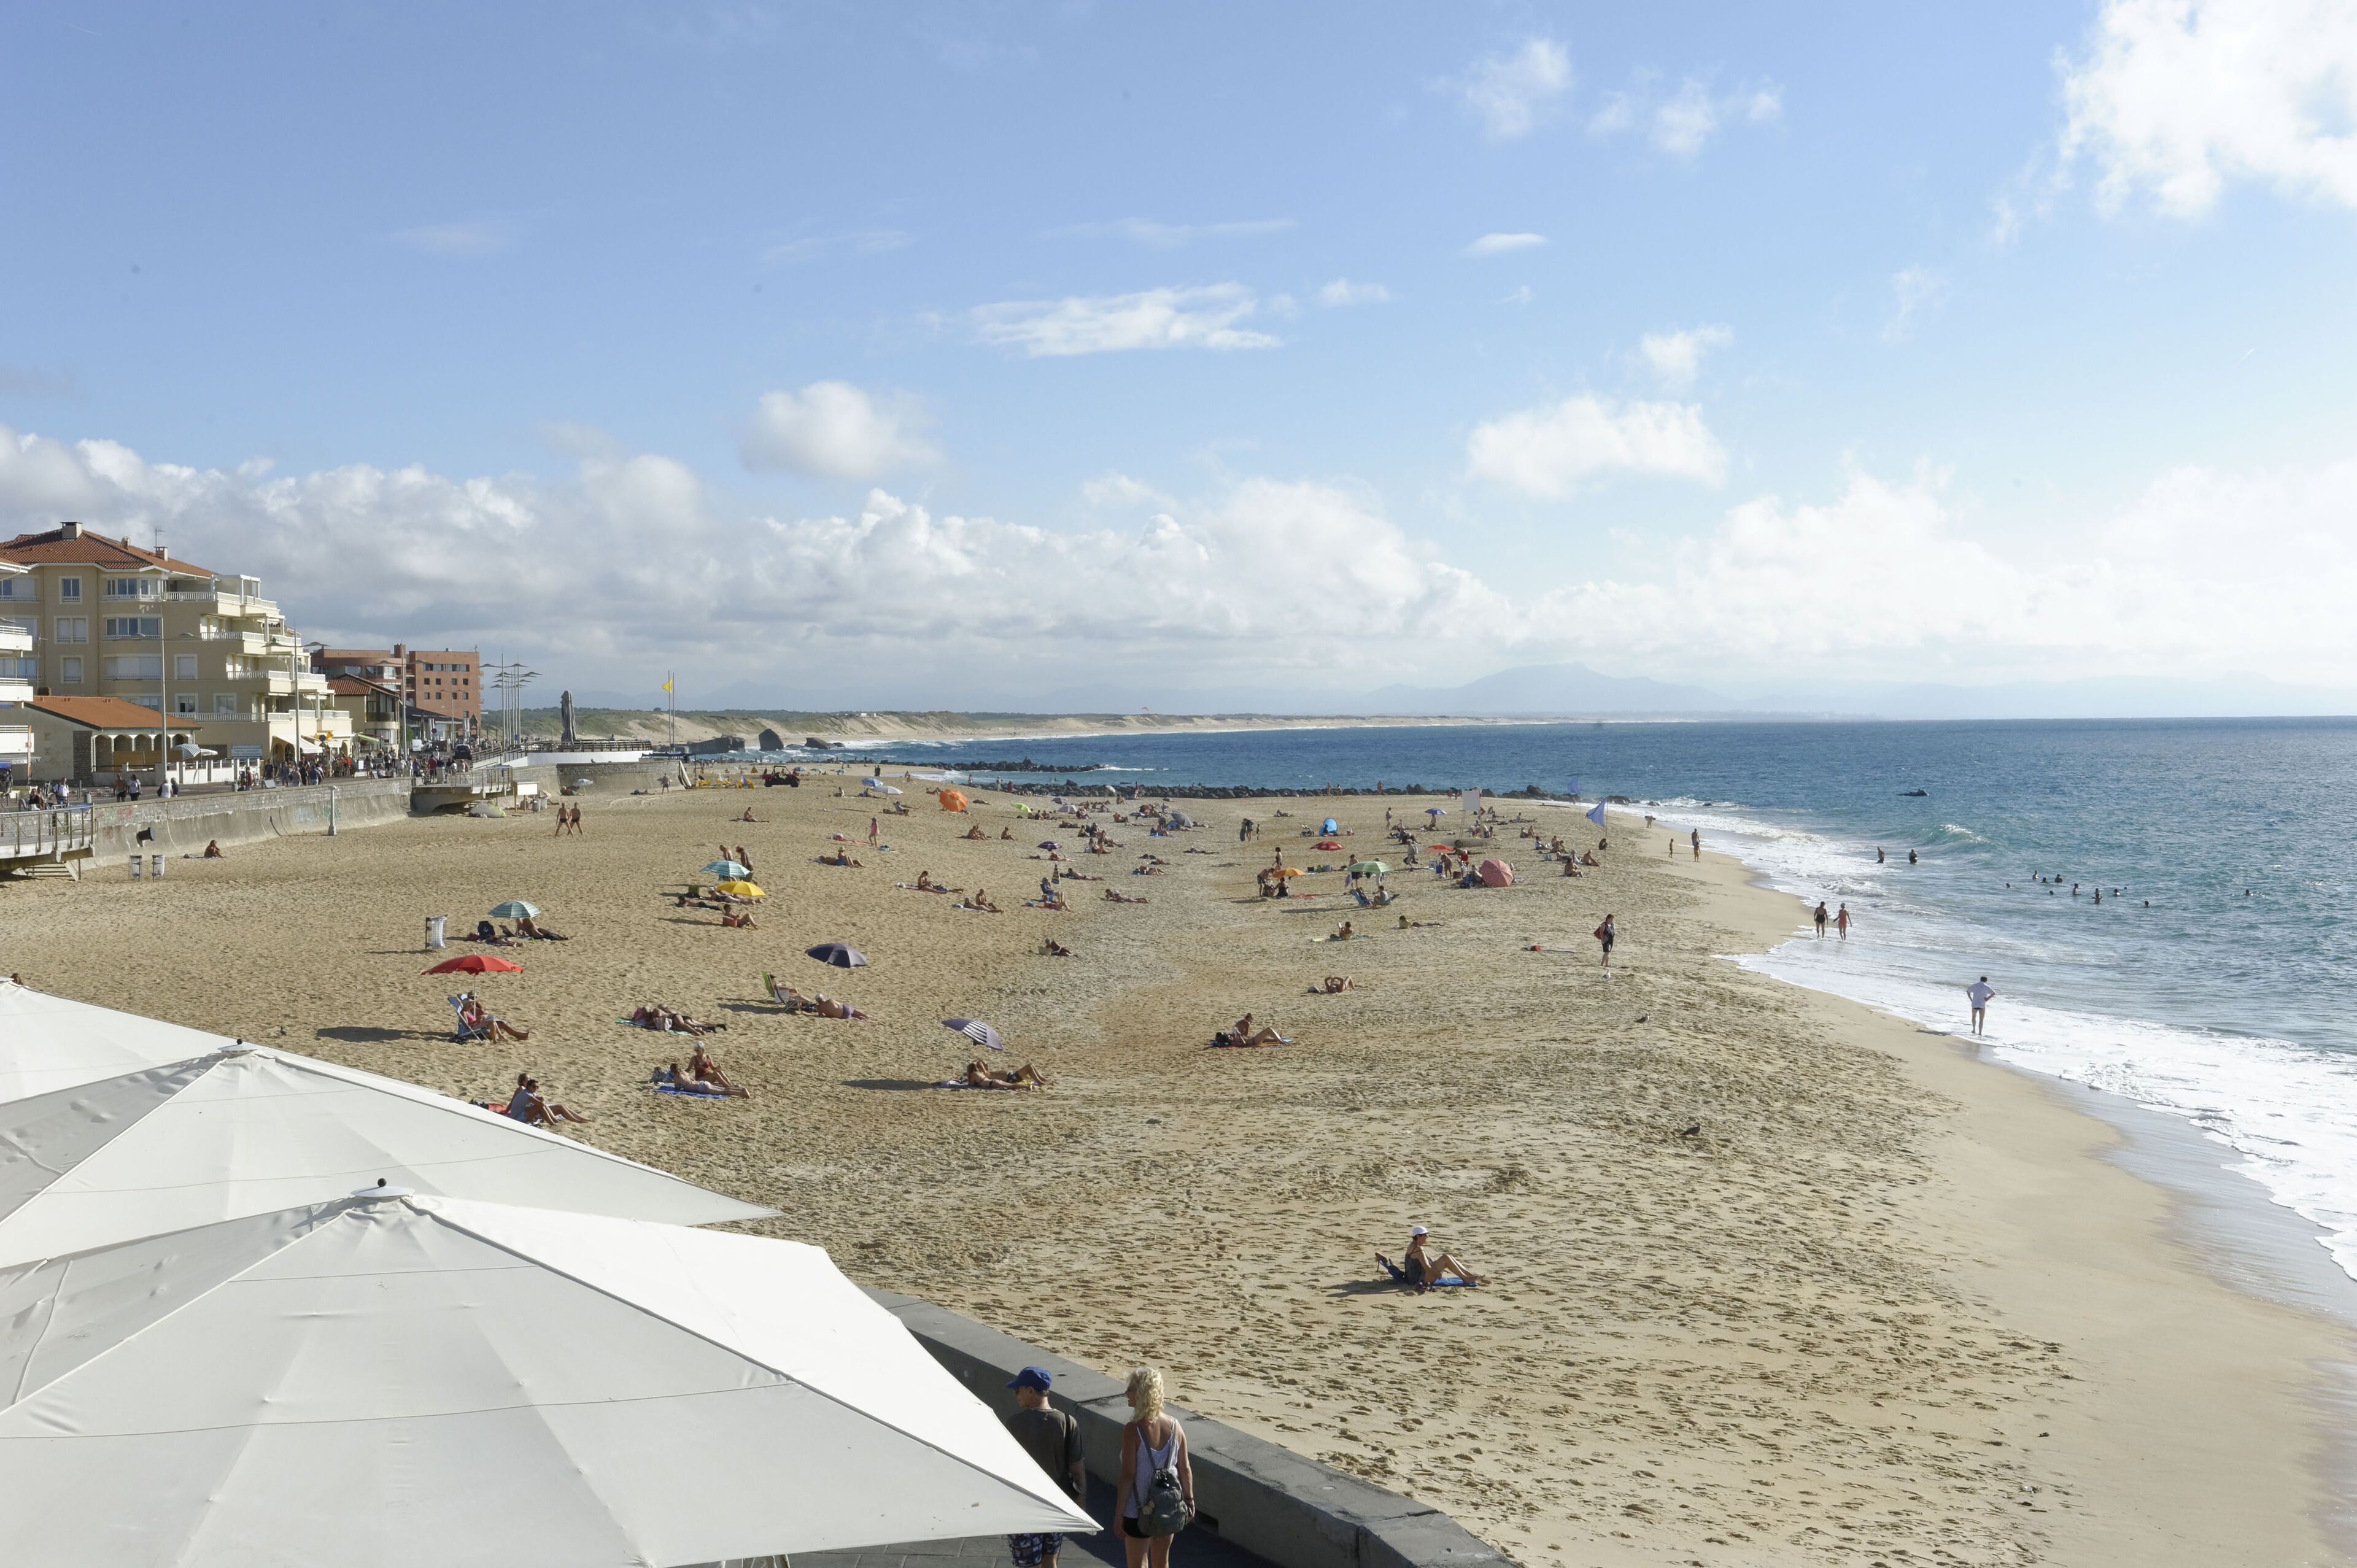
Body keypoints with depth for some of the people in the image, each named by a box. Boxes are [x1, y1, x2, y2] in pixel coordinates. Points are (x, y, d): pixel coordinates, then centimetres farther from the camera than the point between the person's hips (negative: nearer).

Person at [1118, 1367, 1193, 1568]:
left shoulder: (1132, 1430, -21)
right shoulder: (1174, 1425, -5)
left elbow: (1128, 1476, -19)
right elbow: (1185, 1468, 2)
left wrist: (1119, 1513, -11)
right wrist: (1189, 1499, 15)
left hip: (1139, 1511, -5)